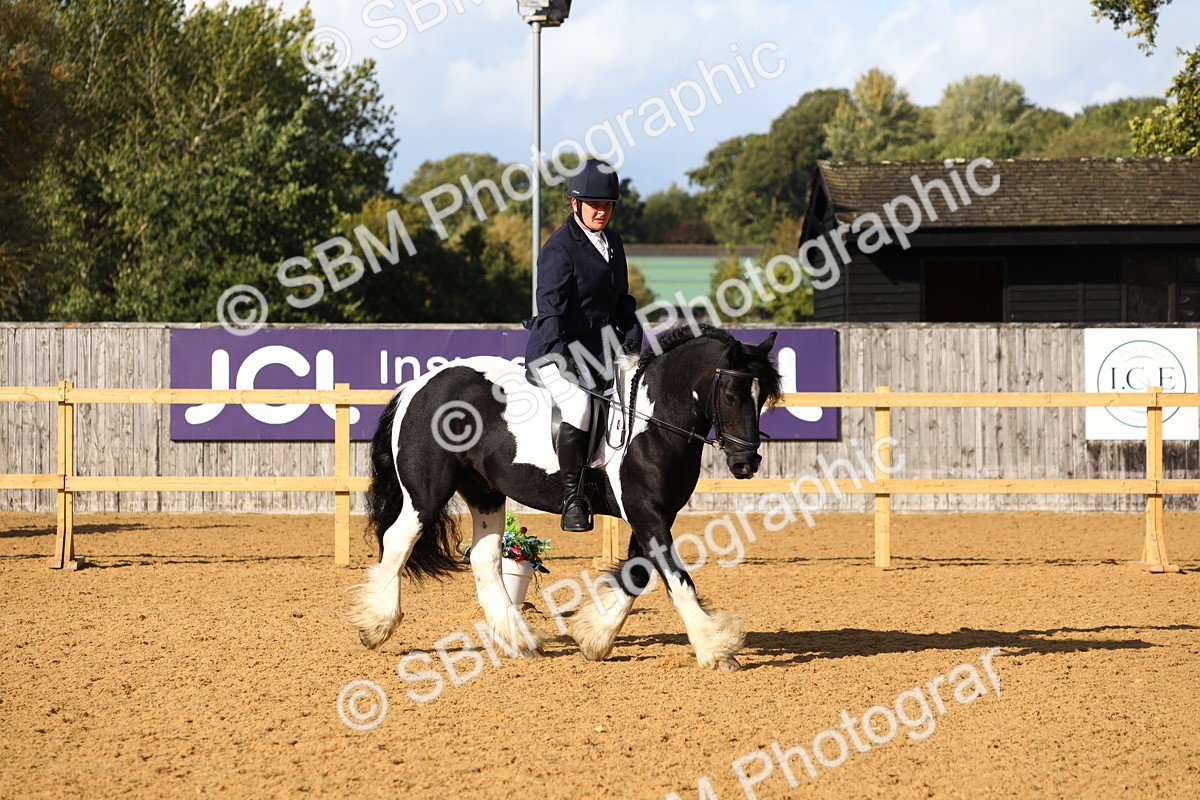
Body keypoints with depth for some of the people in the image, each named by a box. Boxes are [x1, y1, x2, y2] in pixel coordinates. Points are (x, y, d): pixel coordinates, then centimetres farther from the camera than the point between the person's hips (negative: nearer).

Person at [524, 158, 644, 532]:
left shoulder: (613, 243, 15)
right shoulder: (559, 248, -10)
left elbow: (621, 301, 24)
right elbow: (552, 305, -22)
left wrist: (633, 340, 9)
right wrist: (559, 353, -35)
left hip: (602, 346, 9)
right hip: (558, 348, -9)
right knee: (579, 407, -32)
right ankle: (572, 499, -22)